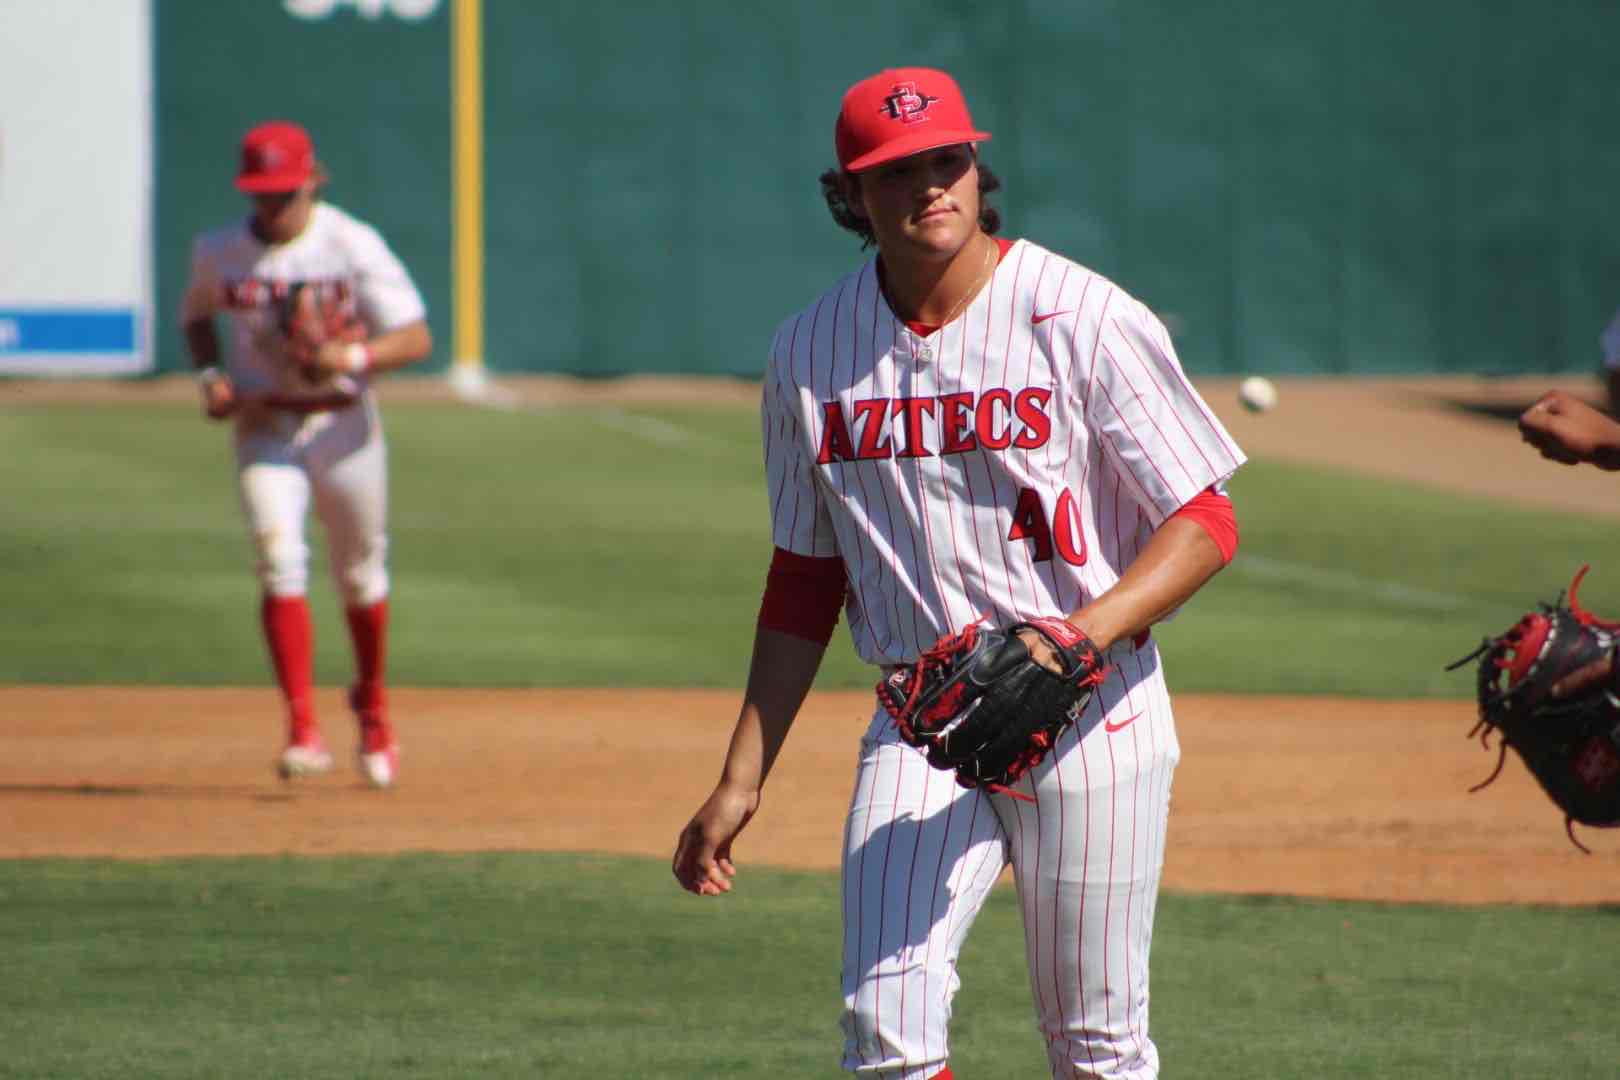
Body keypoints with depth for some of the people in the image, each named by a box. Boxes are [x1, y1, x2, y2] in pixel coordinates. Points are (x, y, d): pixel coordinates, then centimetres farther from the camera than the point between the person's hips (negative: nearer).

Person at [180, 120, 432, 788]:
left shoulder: (353, 246, -11)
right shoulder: (218, 252, -2)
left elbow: (416, 338, -15)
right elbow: (197, 316, 19)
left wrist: (351, 357, -33)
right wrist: (209, 377, 0)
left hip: (343, 425, -1)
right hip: (264, 429, 1)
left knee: (361, 575, 12)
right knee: (279, 564, -17)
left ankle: (372, 708, 38)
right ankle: (303, 731, -22)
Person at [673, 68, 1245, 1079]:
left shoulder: (1085, 321, -9)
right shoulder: (812, 352, 4)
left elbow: (1206, 524, -9)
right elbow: (805, 578, 14)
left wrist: (1086, 631, -26)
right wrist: (742, 780, 11)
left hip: (1090, 713, -3)